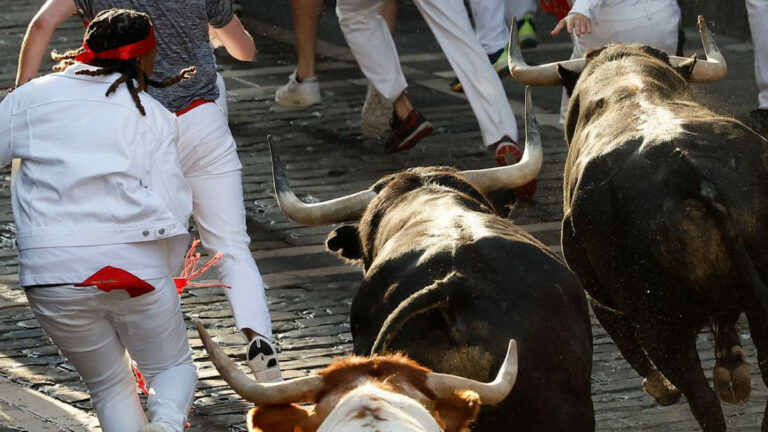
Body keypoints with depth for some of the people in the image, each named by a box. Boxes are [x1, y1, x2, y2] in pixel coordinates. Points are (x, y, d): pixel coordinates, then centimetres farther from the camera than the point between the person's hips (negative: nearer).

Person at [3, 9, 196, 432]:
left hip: (50, 273, 2)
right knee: (174, 367, 16)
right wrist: (164, 274, 12)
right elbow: (173, 207, 0)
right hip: (135, 268, -1)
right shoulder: (153, 116, 4)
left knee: (109, 385, 20)